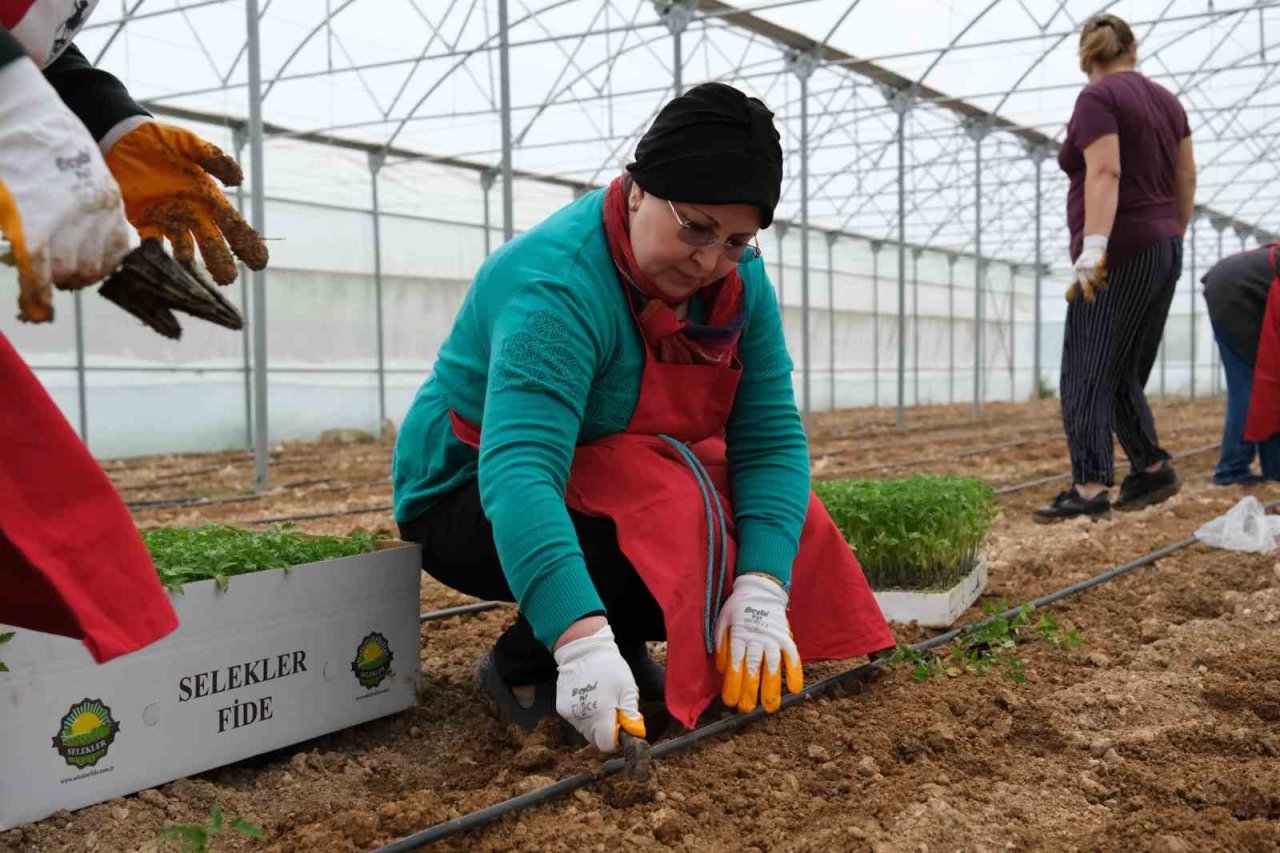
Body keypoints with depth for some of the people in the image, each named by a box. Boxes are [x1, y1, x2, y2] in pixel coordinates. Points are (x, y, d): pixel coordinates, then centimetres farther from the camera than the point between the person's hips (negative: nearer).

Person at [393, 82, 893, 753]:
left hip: (612, 483, 7)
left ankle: (626, 641, 4)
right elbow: (517, 469, -43)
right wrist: (582, 642, -55)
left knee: (782, 529, -11)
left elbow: (771, 438, -14)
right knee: (683, 524, -30)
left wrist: (761, 590, -29)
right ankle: (524, 667, -10)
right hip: (474, 508, -7)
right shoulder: (558, 284, -31)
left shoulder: (740, 283, -9)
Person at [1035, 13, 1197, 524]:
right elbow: (1186, 179, 16)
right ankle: (1151, 470, 17)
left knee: (1086, 374, -12)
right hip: (1164, 252, 8)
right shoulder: (1165, 100, 15)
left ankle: (1089, 488, -21)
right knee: (1123, 377, 15)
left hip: (1119, 256, -8)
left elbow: (1104, 173, -20)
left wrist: (1094, 247, -27)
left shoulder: (1097, 98, -7)